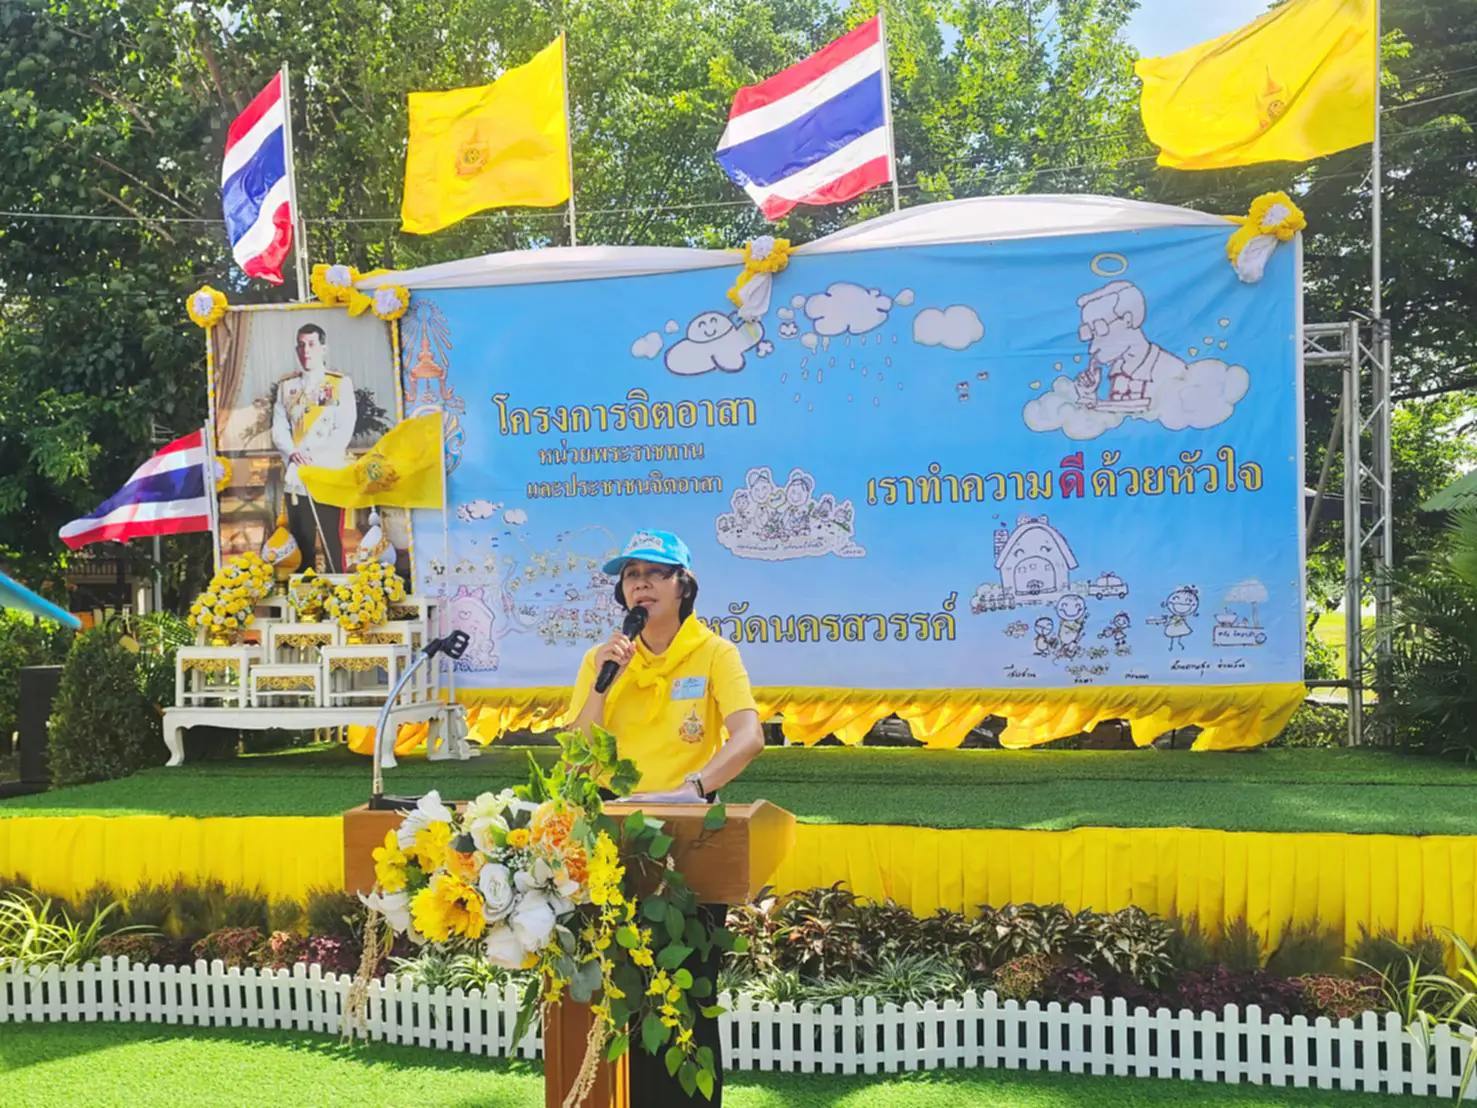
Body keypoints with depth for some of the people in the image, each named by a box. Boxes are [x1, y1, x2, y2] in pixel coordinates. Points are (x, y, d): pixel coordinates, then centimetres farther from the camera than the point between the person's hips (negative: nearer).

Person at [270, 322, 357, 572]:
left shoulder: (341, 383, 1)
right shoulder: (286, 386, 13)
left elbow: (345, 428, -7)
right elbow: (278, 428, 8)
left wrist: (316, 457, -17)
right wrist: (292, 453, -12)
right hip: (295, 476, 4)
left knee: (332, 543, -3)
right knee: (301, 544, 8)